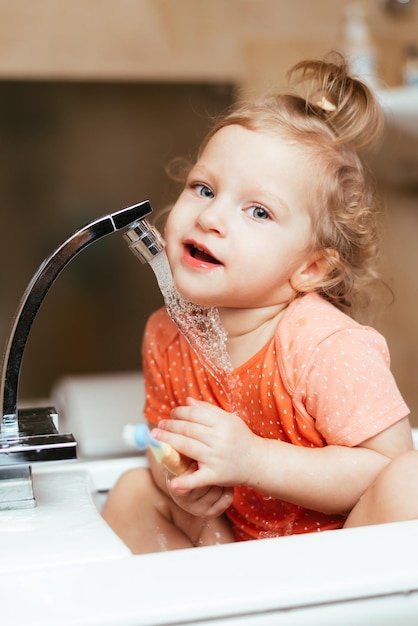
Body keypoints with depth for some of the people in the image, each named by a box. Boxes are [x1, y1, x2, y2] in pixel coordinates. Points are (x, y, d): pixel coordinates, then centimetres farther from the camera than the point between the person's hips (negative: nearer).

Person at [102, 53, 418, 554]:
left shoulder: (329, 346, -26)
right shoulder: (166, 335, -6)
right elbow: (163, 437, 9)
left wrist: (251, 459, -33)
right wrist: (178, 479, -16)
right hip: (238, 538, 6)